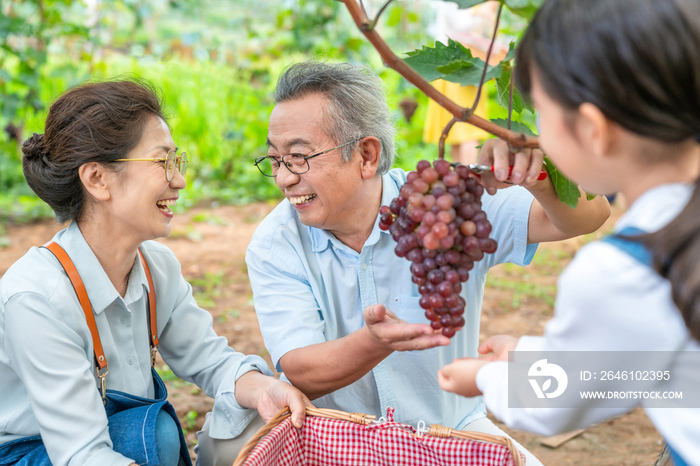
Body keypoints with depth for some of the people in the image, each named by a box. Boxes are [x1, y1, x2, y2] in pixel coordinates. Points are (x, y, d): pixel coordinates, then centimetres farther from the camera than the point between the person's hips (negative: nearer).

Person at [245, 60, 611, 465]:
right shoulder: (274, 246, -11)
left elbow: (588, 216, -16)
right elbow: (299, 375, -20)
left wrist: (536, 176, -39)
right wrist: (376, 342, -40)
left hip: (453, 428, 1)